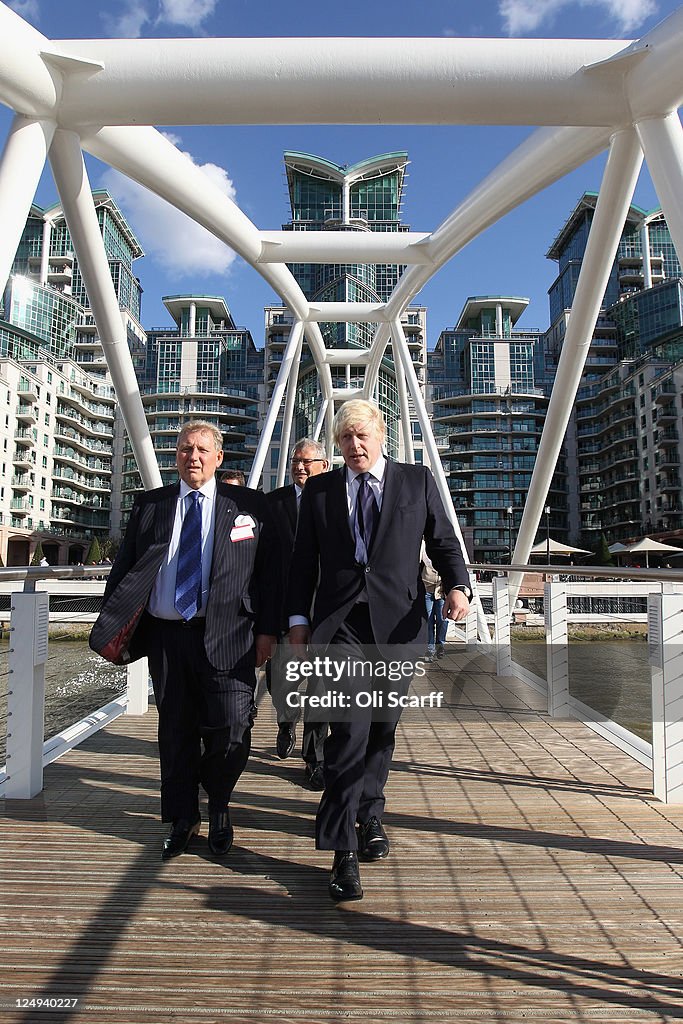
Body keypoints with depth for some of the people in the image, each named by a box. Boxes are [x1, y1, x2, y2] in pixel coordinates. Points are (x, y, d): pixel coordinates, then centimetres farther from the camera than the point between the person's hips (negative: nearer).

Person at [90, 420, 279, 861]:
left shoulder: (250, 506, 4)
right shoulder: (149, 505, 11)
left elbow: (270, 572, 3)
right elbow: (125, 569, 11)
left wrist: (267, 630, -2)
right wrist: (112, 627, 2)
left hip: (226, 636, -2)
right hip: (166, 635, 3)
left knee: (231, 729, -7)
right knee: (176, 732, 12)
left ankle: (219, 808, 24)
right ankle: (183, 819, 33)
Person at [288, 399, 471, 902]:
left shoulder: (418, 481, 9)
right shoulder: (319, 490, 10)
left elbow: (444, 543, 8)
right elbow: (303, 561, 11)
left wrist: (458, 585, -10)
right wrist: (298, 621, 4)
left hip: (399, 623, 1)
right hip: (340, 624, -1)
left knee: (383, 727, 12)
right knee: (350, 728, -10)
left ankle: (369, 816, 36)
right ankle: (344, 851, 0)